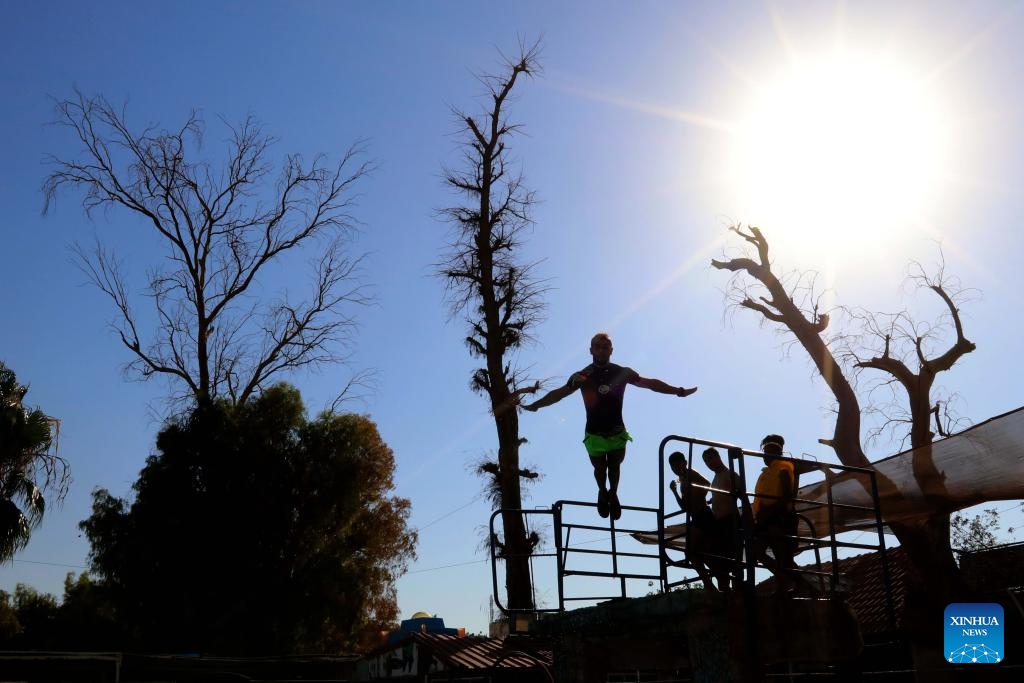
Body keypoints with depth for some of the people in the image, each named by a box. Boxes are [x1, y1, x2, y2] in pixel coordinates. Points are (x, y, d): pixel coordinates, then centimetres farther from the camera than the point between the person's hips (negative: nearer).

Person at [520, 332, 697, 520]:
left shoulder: (622, 373, -5)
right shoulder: (583, 376, -8)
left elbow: (650, 383, -1)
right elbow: (560, 392, -4)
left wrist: (679, 391, -2)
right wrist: (534, 405, -8)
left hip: (617, 432, 1)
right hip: (594, 434, -1)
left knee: (614, 466, 8)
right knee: (600, 468, 10)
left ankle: (613, 494, 34)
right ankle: (602, 493, 40)